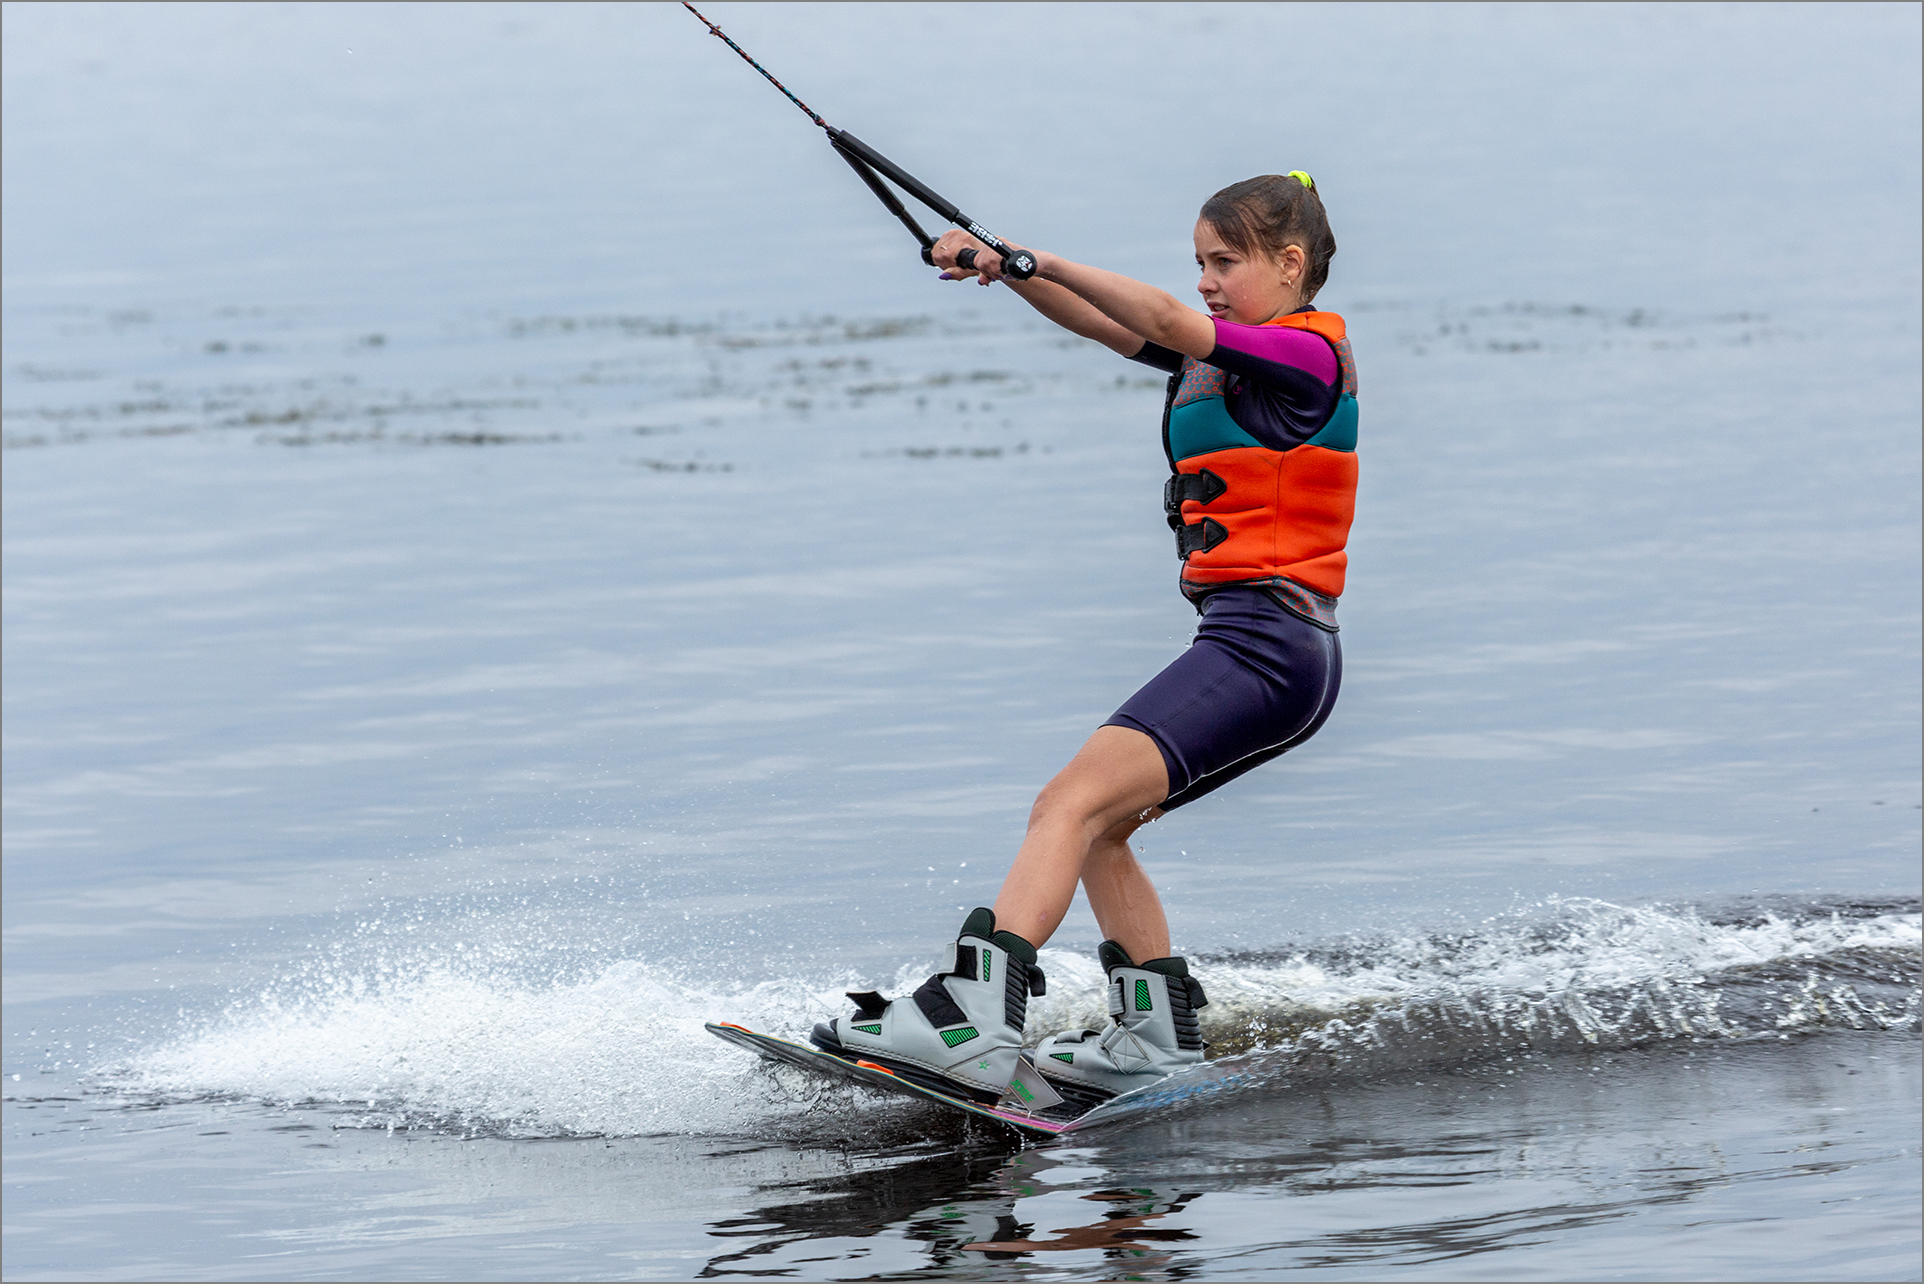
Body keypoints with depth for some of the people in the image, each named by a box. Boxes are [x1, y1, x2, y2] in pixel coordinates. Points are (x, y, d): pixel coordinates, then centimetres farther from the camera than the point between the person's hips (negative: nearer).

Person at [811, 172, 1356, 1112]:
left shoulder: (1304, 352, -8)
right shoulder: (1230, 348, 20)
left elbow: (1165, 323, -22)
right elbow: (1104, 323, 19)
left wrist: (1041, 260, -20)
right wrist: (1008, 270, 4)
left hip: (1265, 640, -11)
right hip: (1254, 652, 11)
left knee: (1072, 802, -22)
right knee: (1090, 824, 16)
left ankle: (972, 1022, -36)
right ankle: (1157, 1037, 11)